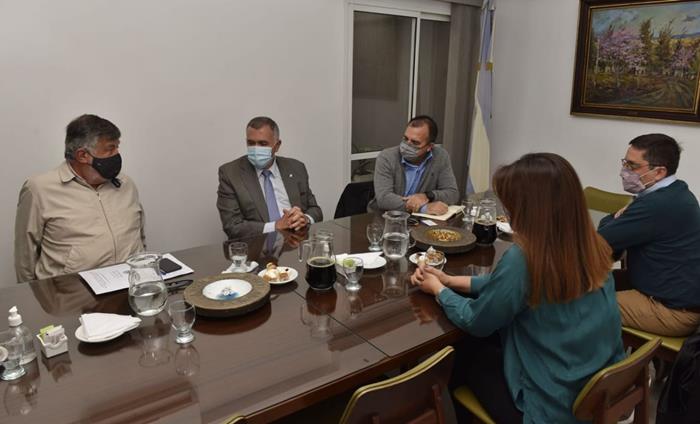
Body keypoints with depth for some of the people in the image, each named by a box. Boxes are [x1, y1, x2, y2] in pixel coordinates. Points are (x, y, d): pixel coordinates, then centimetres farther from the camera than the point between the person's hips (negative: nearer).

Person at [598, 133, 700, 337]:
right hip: (683, 296, 10)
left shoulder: (657, 205, -30)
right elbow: (622, 234, 8)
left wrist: (614, 218, -3)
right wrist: (619, 219, -14)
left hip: (674, 310, -10)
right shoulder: (675, 193, 5)